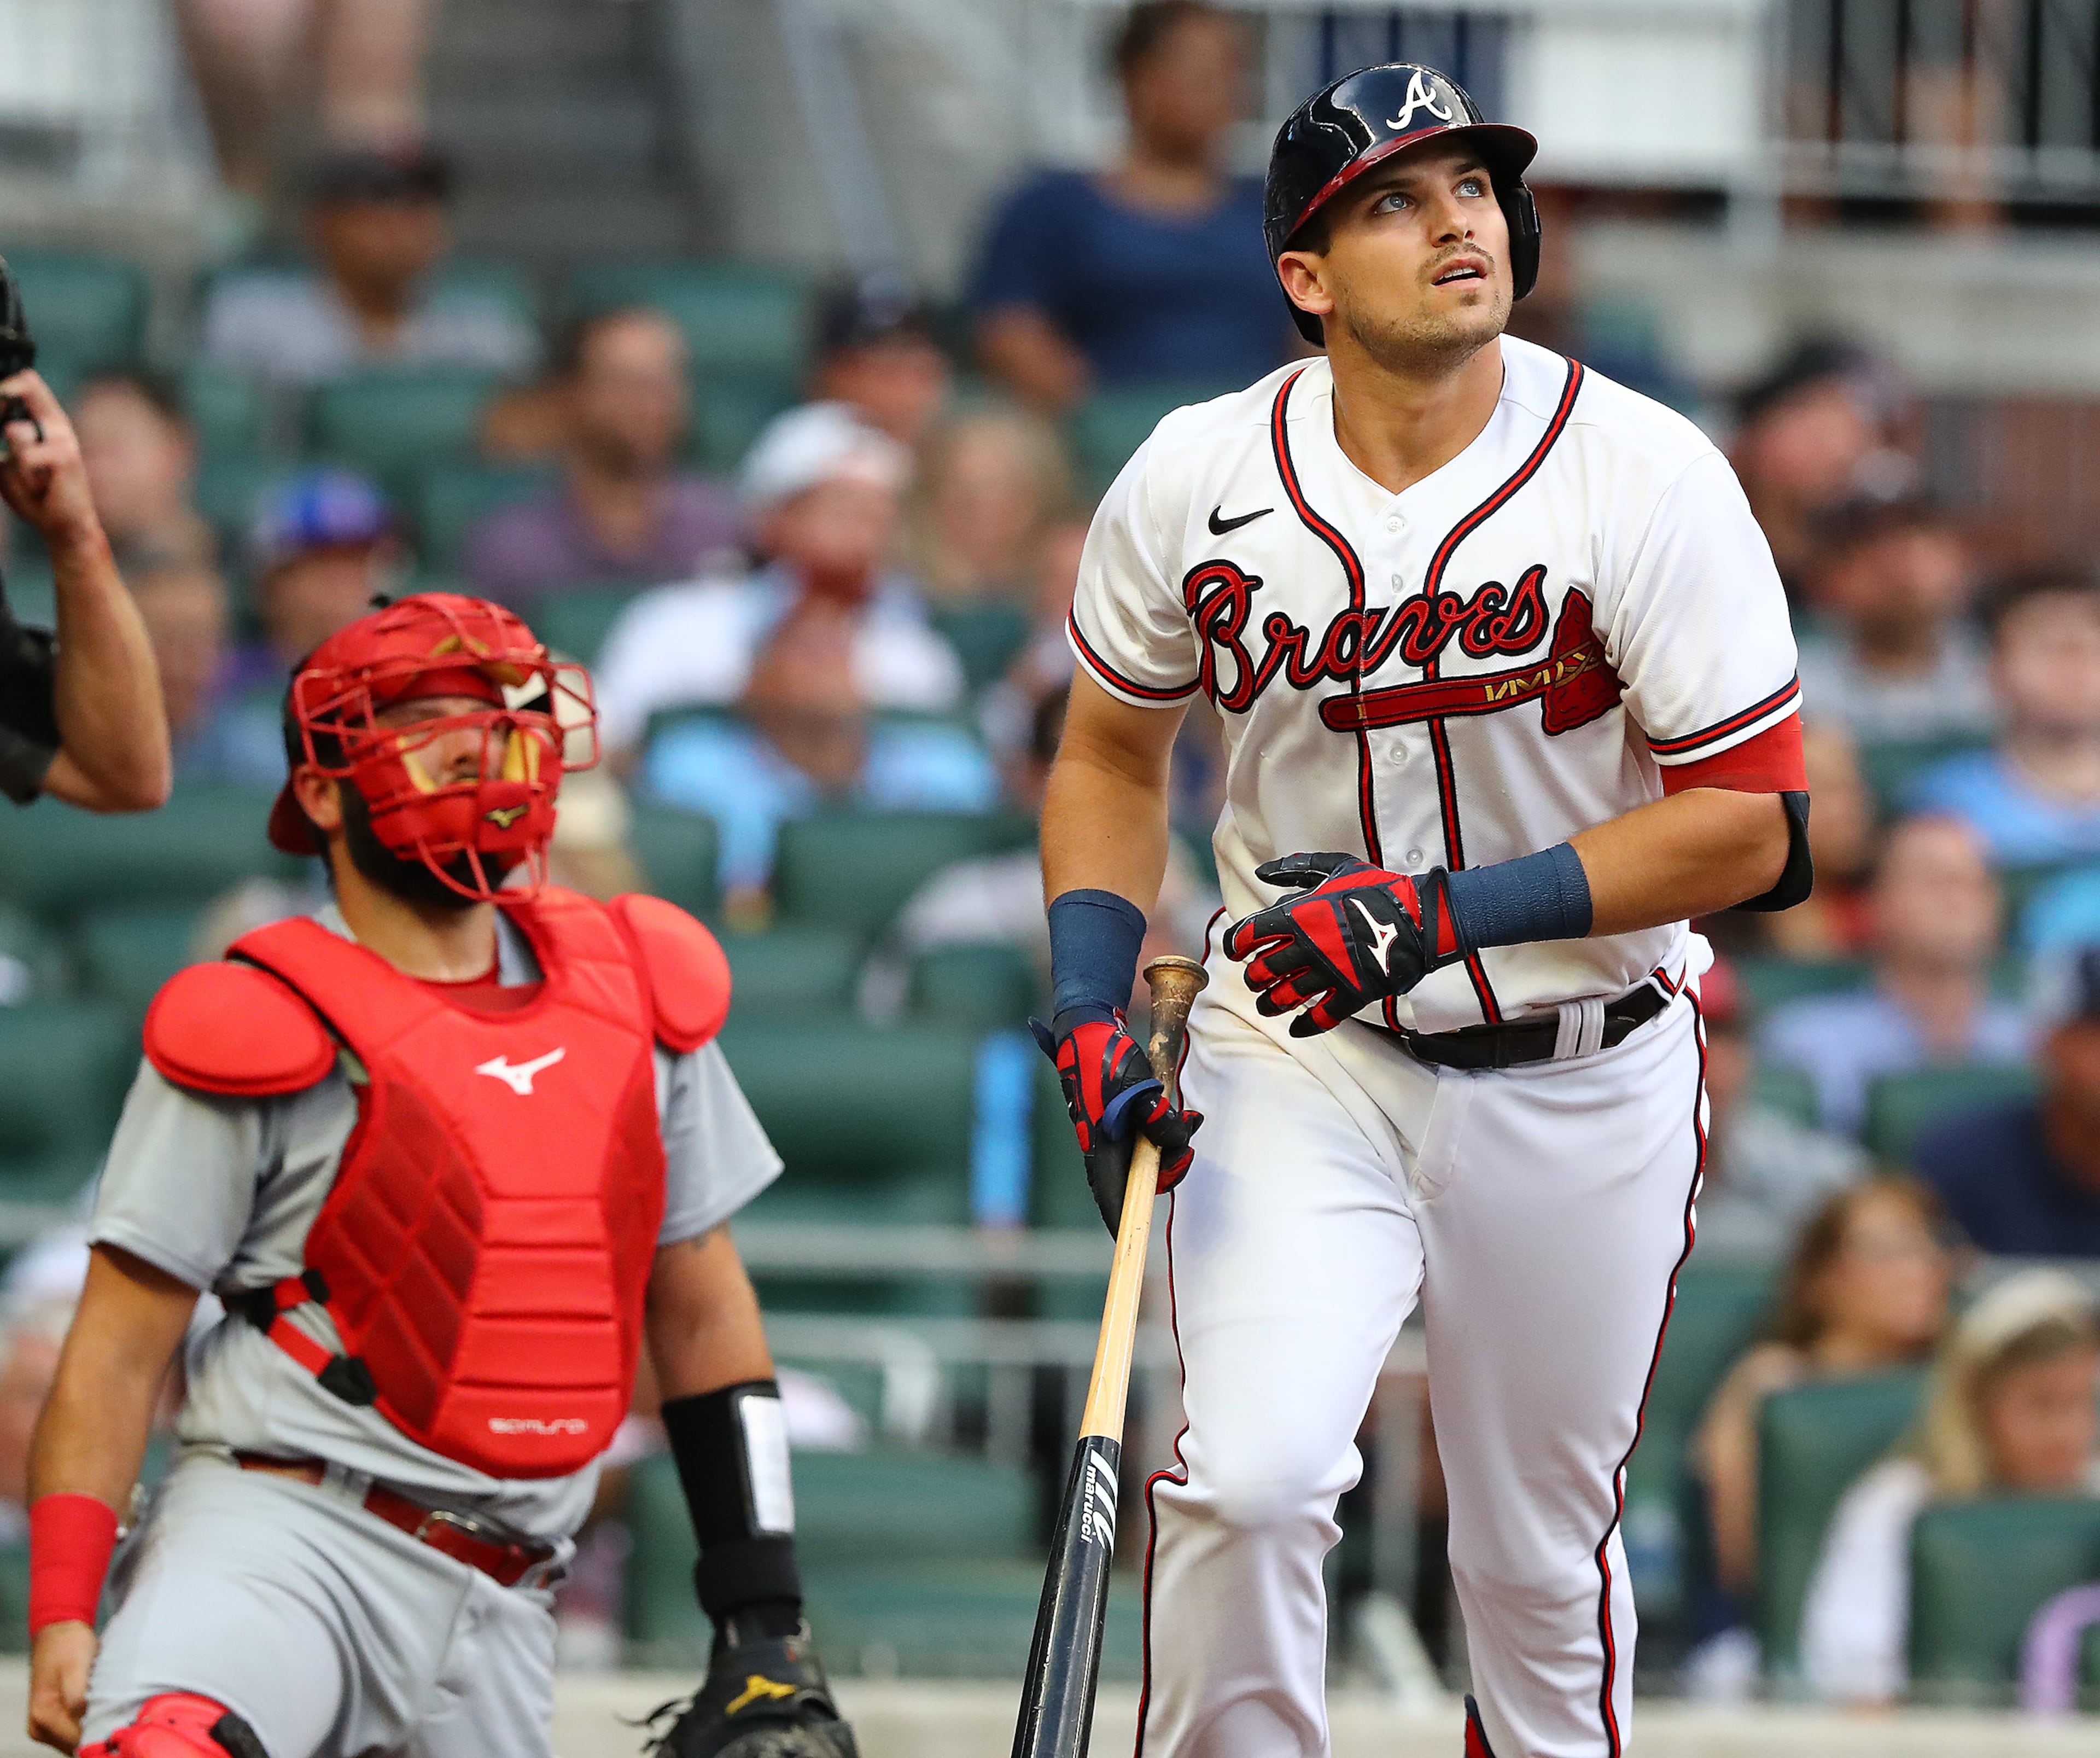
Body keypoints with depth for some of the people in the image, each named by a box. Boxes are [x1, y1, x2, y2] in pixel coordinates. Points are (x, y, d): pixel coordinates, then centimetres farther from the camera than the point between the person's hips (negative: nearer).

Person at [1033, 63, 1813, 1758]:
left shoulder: (1647, 476, -16)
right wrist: (1090, 1015, -5)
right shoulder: (1196, 479, -8)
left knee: (1541, 1560, 9)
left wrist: (1454, 910, -25)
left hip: (1581, 1077, -1)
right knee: (1250, 1481, -19)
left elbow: (1749, 824, -15)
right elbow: (1113, 750, 9)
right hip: (1300, 1059, 1)